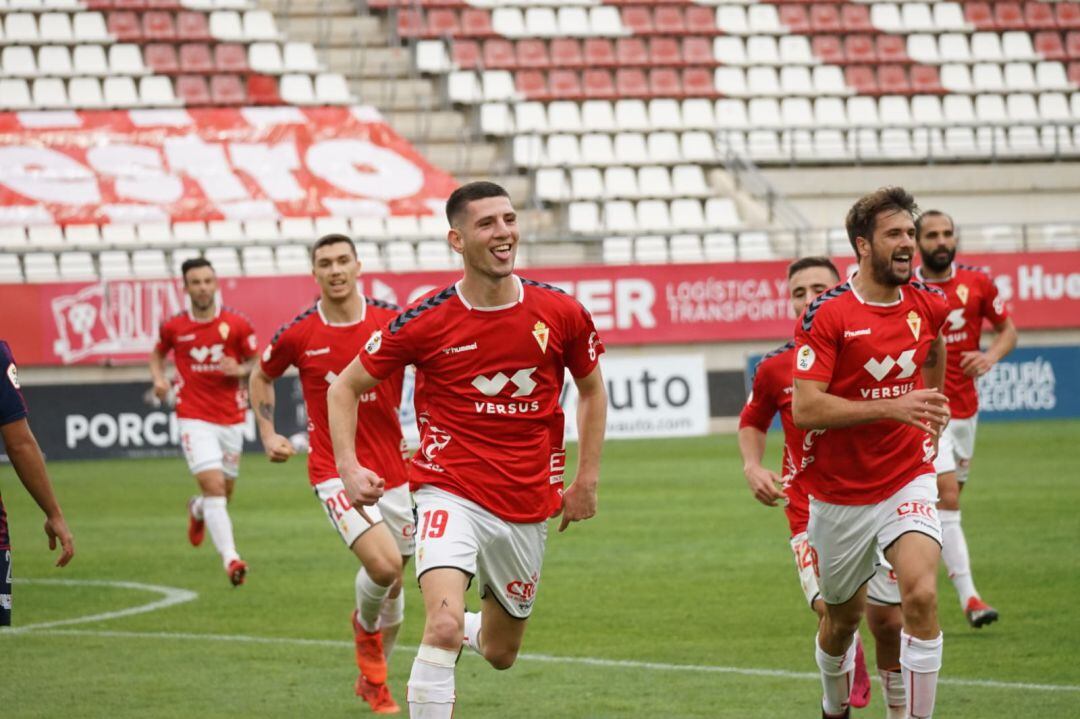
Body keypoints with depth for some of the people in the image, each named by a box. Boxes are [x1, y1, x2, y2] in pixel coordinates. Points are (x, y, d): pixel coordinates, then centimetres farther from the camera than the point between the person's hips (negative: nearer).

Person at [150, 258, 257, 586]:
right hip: (195, 420, -2)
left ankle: (197, 509, 50)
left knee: (224, 493, 13)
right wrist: (158, 378, 0)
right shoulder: (173, 327, -1)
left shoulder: (237, 324, -2)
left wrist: (239, 370, -15)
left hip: (230, 420, 2)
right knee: (214, 486, -19)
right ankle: (230, 559, -25)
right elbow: (158, 353, 19)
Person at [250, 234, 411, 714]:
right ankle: (365, 624, 11)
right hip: (335, 471, -3)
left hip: (393, 471, 3)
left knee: (392, 584, 12)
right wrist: (268, 436, 7)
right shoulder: (298, 335, -5)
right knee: (383, 565, -23)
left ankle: (373, 679, 34)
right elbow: (261, 376, 15)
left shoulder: (394, 322, -5)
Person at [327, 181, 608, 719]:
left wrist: (587, 480, 11)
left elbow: (592, 389, 15)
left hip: (528, 507, 3)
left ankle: (471, 631, 54)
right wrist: (348, 467, -11)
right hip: (451, 493, -3)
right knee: (444, 626, -27)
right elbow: (346, 387, 2)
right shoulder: (426, 322, -10)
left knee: (500, 653, 16)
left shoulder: (560, 313, -4)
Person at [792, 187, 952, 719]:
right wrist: (892, 407, -29)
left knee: (921, 595, -22)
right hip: (840, 492, -2)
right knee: (843, 616, 13)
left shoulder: (928, 306, 0)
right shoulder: (826, 315, -15)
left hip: (908, 482, 2)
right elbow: (804, 409, -23)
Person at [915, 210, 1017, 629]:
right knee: (947, 493, -16)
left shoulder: (977, 283, 1)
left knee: (949, 497, 11)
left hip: (965, 406, 5)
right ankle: (968, 597, -19)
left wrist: (991, 356, -10)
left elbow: (1007, 329, 10)